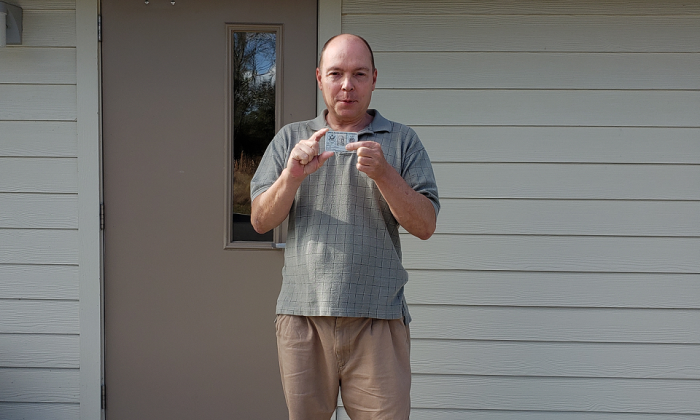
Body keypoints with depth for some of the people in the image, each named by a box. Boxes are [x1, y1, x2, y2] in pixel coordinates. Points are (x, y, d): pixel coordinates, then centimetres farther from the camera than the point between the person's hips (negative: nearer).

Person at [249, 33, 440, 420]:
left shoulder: (402, 141, 8)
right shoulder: (291, 138, 12)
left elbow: (425, 226, 0)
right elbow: (260, 221, 7)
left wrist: (383, 174, -15)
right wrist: (292, 176, -11)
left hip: (377, 317, -1)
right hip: (302, 313, 2)